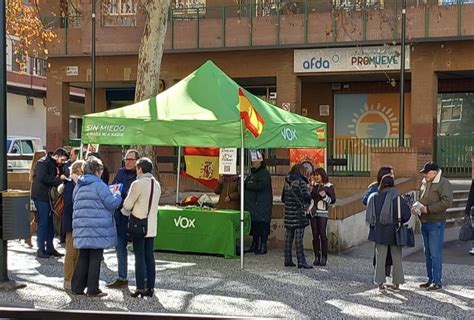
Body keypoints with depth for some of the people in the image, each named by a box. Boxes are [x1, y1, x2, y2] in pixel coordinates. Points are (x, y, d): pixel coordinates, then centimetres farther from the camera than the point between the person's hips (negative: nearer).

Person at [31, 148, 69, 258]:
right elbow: (43, 178, -23)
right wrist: (59, 179, -19)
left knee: (50, 223, 11)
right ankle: (41, 249, 0)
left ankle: (49, 248, 17)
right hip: (41, 196, -9)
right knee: (43, 223, -6)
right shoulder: (43, 163, -10)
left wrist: (61, 179, -2)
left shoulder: (53, 165, 19)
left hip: (48, 197, 9)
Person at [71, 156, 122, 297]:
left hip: (81, 228, 7)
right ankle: (93, 289, 4)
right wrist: (117, 194, 9)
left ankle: (77, 287, 14)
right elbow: (112, 203, -13)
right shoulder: (98, 185, -10)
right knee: (95, 258, 1)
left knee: (83, 257, 13)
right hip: (97, 229, -7)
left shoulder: (78, 186, 13)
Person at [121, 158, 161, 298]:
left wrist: (126, 210, 13)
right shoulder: (156, 184, 9)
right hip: (151, 226, 6)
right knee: (149, 256, 10)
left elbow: (127, 205, -10)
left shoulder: (138, 184, -13)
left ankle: (140, 288, 0)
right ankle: (150, 287, 13)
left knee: (139, 256, -2)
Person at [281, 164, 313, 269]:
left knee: (288, 237, 10)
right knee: (299, 238, -5)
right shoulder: (300, 181, -10)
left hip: (288, 214, 6)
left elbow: (283, 198, 17)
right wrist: (307, 189, 5)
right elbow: (307, 197, -13)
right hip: (298, 213, -6)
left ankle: (288, 260, 14)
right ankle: (301, 261, -4)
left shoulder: (287, 182, 11)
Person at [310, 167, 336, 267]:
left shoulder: (329, 186, 0)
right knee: (315, 235, 3)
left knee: (323, 235, -7)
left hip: (323, 213, -4)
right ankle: (317, 256, 9)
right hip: (313, 212, 4)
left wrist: (325, 196, -17)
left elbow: (333, 200, -1)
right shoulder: (313, 185, 12)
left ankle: (324, 257, 0)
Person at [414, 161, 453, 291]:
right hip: (425, 222, 9)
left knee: (435, 253, -7)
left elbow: (447, 202, -21)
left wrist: (428, 208, -21)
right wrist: (416, 207, 4)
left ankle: (437, 282, -2)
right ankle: (430, 280, 22)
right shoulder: (424, 182, 13)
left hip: (436, 223, -9)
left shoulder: (444, 183, -11)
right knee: (428, 253, 13)